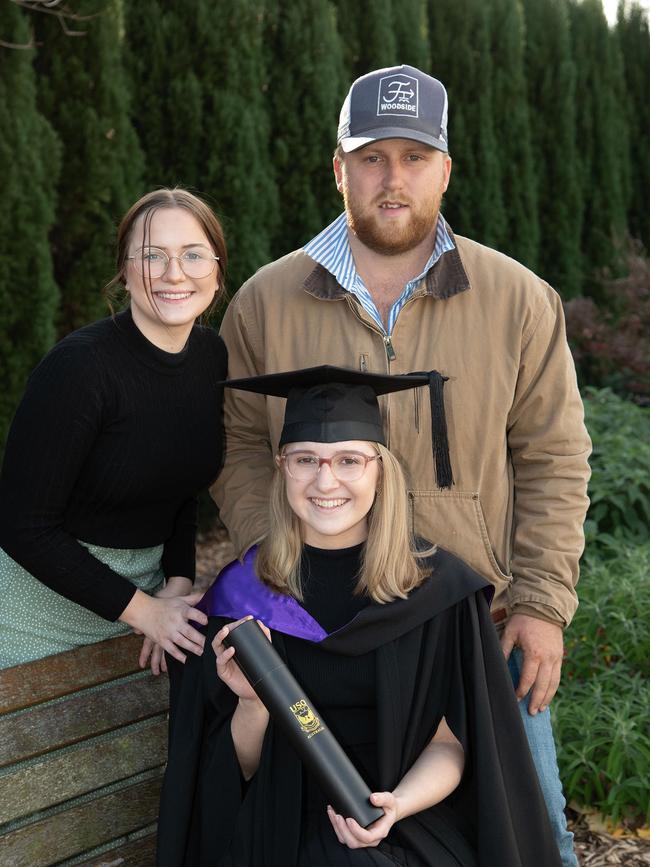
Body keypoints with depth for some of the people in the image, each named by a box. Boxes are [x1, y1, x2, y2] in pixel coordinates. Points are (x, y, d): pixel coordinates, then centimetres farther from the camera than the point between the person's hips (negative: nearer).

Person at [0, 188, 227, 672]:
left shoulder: (214, 356, -4)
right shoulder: (80, 365, -22)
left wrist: (178, 585, -4)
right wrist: (141, 609, -17)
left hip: (144, 589, 5)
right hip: (43, 598, -5)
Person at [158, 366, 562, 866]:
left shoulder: (438, 587, -3)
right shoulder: (242, 594, -1)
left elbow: (451, 742, 3)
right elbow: (235, 772, 4)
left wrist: (397, 804, -16)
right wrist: (252, 704, -17)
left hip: (412, 822, 1)